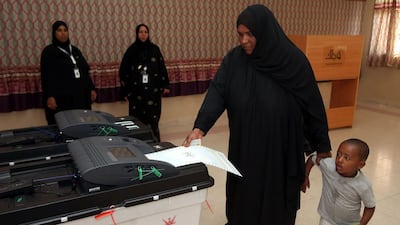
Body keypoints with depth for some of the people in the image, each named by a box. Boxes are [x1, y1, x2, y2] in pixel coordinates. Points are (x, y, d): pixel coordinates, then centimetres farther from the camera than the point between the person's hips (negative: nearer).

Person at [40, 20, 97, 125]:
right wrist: (49, 96, -17)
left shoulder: (75, 50, 16)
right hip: (61, 98, -5)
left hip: (80, 96, 5)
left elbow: (85, 71, 16)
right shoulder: (49, 52, 0)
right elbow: (46, 77, -7)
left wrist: (91, 89, 10)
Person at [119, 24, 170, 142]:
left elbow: (162, 67, 5)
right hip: (136, 91, 0)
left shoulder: (154, 49, 4)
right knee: (138, 119, -2)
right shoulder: (131, 50, 2)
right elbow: (123, 71, 4)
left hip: (153, 91, 0)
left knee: (152, 119, -3)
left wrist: (165, 85, 2)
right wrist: (125, 91, 2)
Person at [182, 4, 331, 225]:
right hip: (244, 146, 3)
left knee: (276, 196, 12)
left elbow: (312, 104, -7)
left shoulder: (294, 61, -13)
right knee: (243, 193, 16)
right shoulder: (233, 59, -6)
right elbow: (216, 92, -16)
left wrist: (322, 145, 0)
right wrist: (200, 127, -31)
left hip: (281, 148, -2)